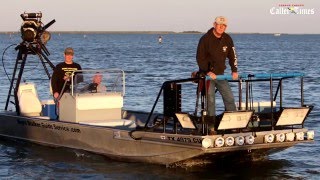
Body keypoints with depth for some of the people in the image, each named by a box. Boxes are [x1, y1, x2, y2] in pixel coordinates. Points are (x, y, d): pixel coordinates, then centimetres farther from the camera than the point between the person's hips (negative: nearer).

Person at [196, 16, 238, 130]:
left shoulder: (227, 39, 5)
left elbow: (232, 56, 13)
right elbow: (200, 58, -12)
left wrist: (234, 70, 1)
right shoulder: (205, 39, -11)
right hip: (207, 74, -5)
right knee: (210, 100, -7)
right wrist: (208, 72, -19)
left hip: (220, 74, 5)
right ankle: (211, 123, -1)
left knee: (230, 98, 3)